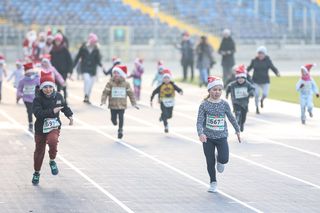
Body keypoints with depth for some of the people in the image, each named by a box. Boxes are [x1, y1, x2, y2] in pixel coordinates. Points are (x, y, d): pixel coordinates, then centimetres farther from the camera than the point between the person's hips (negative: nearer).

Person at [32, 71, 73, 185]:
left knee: (52, 141, -31)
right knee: (39, 151, 10)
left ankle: (52, 161, -4)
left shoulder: (58, 96, -2)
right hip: (40, 129, -1)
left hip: (54, 127, 1)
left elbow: (64, 106, 20)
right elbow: (38, 113, -30)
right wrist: (52, 111, -33)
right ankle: (36, 173, 32)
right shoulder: (38, 99, -15)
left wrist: (70, 115, 11)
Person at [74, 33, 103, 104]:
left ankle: (87, 98, 19)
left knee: (91, 84, 6)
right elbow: (78, 57, 3)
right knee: (87, 79, -25)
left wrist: (101, 65, -19)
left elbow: (98, 60, 0)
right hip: (85, 68, -3)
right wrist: (73, 66, 4)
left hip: (93, 69, 3)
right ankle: (86, 96, -18)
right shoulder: (83, 48, -4)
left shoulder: (96, 50, 1)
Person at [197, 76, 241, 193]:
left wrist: (237, 130, 22)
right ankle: (213, 183, 23)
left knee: (224, 159, -15)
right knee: (210, 162, 4)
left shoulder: (224, 104, -1)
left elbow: (231, 117, 13)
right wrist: (201, 133, -29)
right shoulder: (204, 105, -7)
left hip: (222, 136, 1)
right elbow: (199, 121, -12)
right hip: (208, 137, -1)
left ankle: (220, 161, 23)